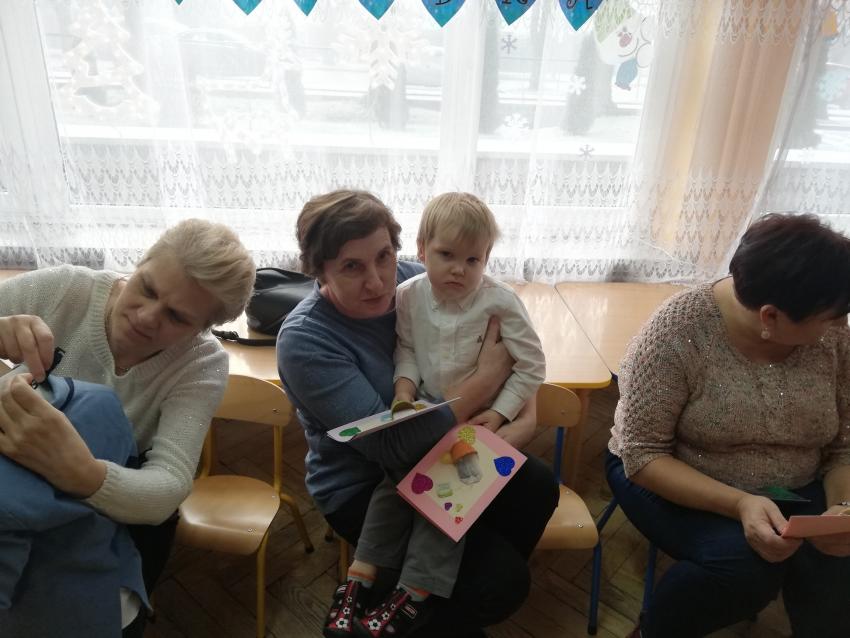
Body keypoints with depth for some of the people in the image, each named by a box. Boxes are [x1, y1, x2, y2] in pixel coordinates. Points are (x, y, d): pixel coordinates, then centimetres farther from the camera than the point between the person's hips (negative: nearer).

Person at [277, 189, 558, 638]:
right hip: (363, 486, -5)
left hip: (437, 447, 6)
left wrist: (522, 413, -21)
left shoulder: (415, 281, -9)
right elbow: (390, 446, -29)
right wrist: (486, 381, -26)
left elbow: (513, 353, 0)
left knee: (537, 486, -14)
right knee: (501, 581, -16)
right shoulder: (304, 341, -23)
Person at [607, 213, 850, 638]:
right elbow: (642, 455, -22)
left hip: (793, 491, 4)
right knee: (746, 561, -28)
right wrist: (740, 504, -33)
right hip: (674, 481, -3)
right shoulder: (678, 332, -24)